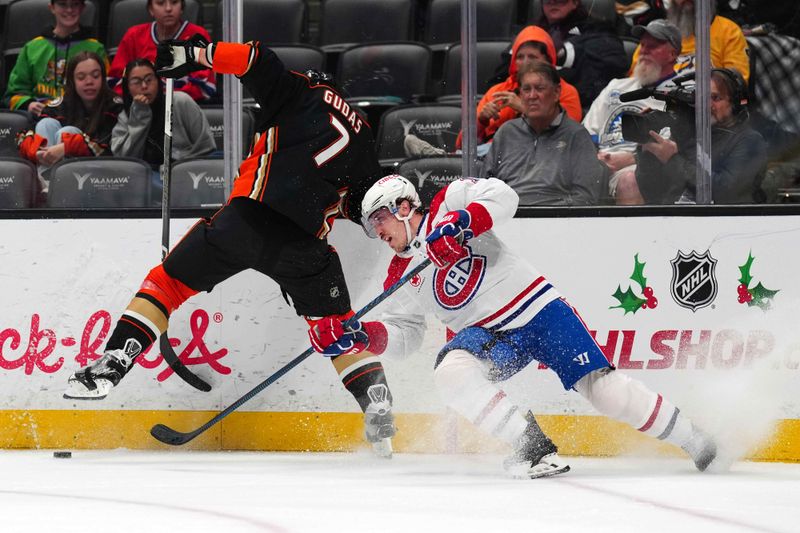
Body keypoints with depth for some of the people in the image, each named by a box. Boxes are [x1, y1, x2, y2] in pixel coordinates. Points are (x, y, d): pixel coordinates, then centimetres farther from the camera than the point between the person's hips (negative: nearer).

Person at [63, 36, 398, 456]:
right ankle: (377, 403, 7)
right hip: (303, 244, 3)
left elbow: (255, 60, -3)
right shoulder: (359, 135, 24)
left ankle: (111, 364, 1)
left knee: (168, 282, 13)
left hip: (248, 217, -3)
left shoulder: (297, 94, 14)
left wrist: (193, 54, 1)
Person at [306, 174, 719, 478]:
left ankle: (693, 441, 2)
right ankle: (535, 448, -25)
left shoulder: (449, 204, -3)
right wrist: (362, 335, -7)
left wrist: (461, 222, -32)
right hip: (488, 336, 4)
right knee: (450, 372, -27)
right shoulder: (400, 277, 11)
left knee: (602, 389, -14)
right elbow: (402, 337, 11)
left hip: (537, 308, -4)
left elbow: (503, 197, -17)